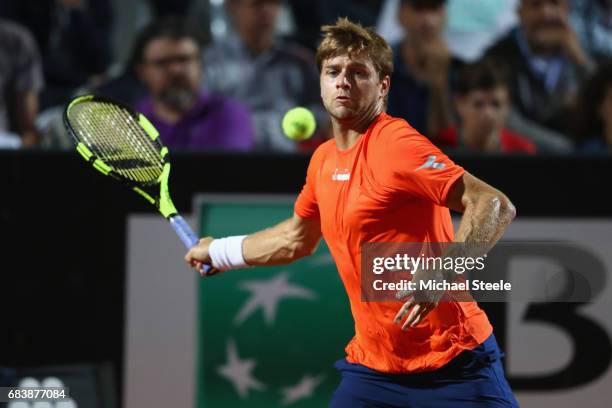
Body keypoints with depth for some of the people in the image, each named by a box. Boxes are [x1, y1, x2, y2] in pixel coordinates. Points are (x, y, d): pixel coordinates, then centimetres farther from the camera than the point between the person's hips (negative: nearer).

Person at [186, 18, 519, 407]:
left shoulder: (396, 145, -14)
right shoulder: (323, 159, 11)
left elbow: (496, 206, -23)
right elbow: (297, 238, 31)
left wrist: (439, 276, -34)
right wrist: (218, 251, 40)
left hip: (454, 365, -7)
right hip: (372, 366, 7)